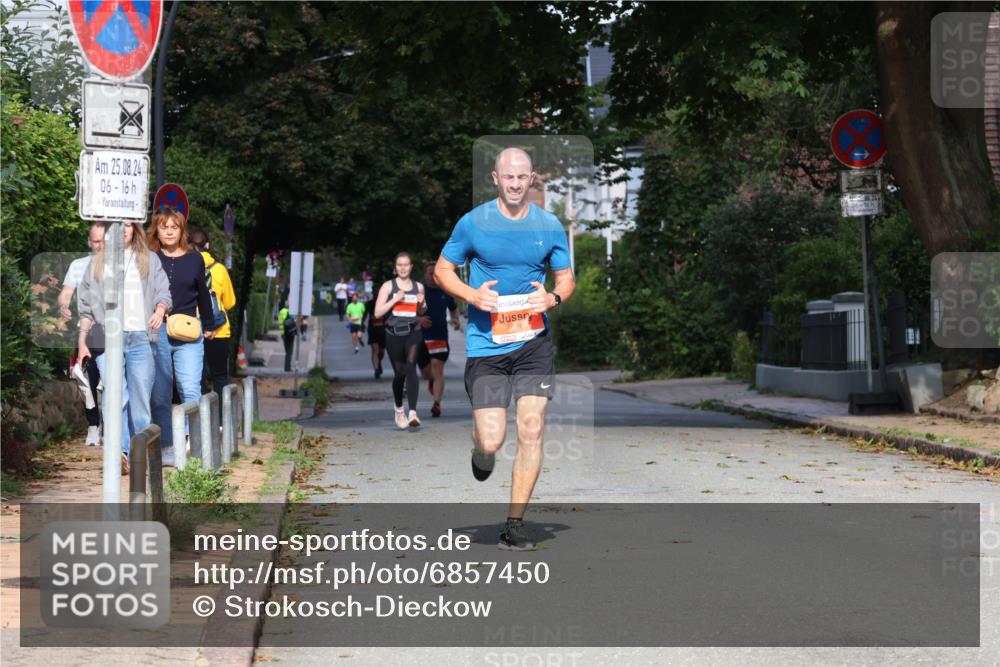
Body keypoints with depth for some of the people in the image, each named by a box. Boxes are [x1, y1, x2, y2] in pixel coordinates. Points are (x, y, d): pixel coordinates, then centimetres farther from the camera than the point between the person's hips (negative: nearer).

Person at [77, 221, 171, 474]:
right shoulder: (97, 262, 18)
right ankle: (120, 451, -26)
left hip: (141, 337, 0)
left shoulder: (149, 260, 18)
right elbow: (86, 305, 17)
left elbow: (163, 292, 10)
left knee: (140, 399, -2)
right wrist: (82, 342, 11)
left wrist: (160, 311, -13)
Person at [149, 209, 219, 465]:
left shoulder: (194, 259, 7)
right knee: (160, 395, 5)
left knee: (190, 391, -10)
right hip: (156, 335, 0)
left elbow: (203, 294, 18)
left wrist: (208, 326, 25)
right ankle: (166, 447, 12)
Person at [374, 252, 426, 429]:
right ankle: (399, 410, 32)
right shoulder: (388, 286, 4)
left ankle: (413, 413, -27)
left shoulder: (418, 287, 11)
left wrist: (421, 304, 2)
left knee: (411, 368, -18)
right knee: (399, 373, 8)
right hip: (394, 334, 0)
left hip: (413, 332, 0)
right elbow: (378, 313, -3)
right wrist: (395, 299, -13)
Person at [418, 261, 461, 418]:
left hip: (440, 336, 0)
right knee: (426, 373, 9)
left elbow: (454, 307, 25)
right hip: (421, 336, 0)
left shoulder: (445, 291, 7)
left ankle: (437, 404, -15)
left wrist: (456, 319, 5)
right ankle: (432, 381, 45)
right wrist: (418, 319, -16)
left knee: (438, 370, -13)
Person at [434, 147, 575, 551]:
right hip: (485, 343, -2)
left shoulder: (549, 226, 6)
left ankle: (514, 524, 4)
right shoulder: (473, 223, 0)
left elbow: (567, 278, 15)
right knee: (492, 441, -8)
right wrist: (472, 295, -11)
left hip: (534, 341, 2)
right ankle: (479, 450, 33)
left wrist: (553, 298, -8)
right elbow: (442, 270, 8)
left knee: (531, 430, -8)